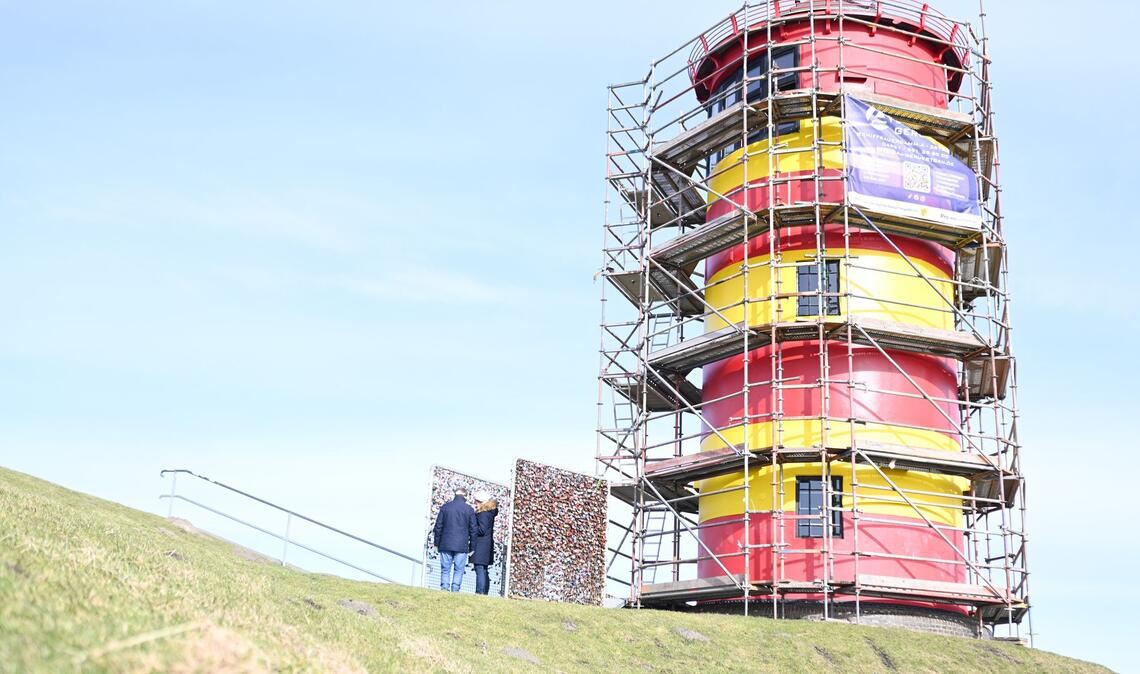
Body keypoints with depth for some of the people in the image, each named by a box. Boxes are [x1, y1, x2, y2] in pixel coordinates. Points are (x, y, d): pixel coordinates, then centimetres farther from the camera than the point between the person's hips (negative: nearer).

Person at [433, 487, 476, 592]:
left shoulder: (445, 507, 4)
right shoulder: (469, 509, 0)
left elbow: (438, 526, 5)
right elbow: (473, 529, 2)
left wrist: (437, 543, 11)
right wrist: (472, 546, 9)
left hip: (446, 544, 1)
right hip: (461, 545, -1)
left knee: (445, 569, 5)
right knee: (459, 570, 1)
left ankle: (444, 588, -7)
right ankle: (455, 590, -6)